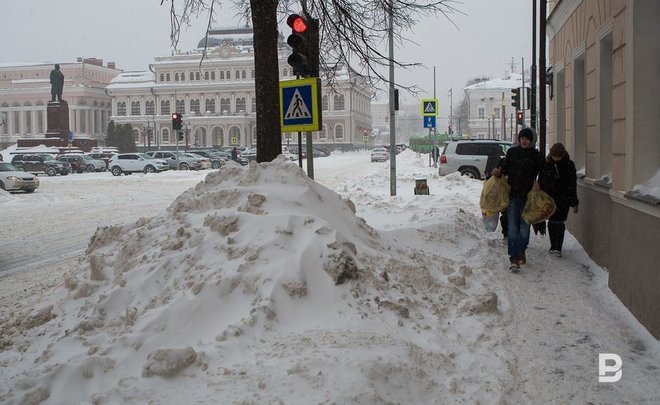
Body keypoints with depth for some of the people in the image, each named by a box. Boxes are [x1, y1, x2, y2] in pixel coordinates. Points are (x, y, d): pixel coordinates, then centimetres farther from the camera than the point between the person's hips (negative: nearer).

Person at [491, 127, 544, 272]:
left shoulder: (537, 156, 1)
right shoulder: (512, 152, 5)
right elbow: (505, 166, 15)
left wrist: (537, 183, -14)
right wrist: (499, 170, -6)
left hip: (527, 196, 0)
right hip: (512, 195, 0)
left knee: (525, 227, 9)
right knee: (512, 228, -6)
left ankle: (521, 252, 32)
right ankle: (514, 259, -5)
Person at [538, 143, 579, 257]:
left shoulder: (569, 165, -2)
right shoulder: (546, 164, 0)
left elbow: (573, 184, 2)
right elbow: (540, 181, 6)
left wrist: (574, 202, 2)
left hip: (563, 199, -2)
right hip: (549, 197, 2)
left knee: (559, 222, -7)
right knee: (551, 222, 7)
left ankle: (558, 248, -6)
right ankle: (553, 246, 18)